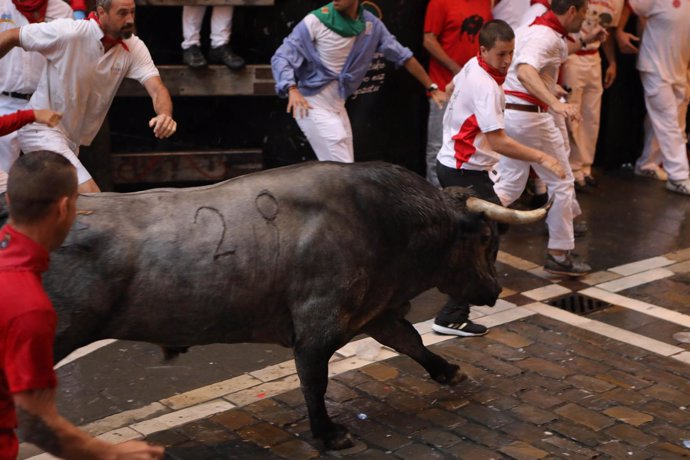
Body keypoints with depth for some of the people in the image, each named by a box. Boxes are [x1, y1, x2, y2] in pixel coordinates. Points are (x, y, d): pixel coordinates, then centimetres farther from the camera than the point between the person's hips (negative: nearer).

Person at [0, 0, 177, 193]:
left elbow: (156, 88, -21)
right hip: (41, 128, -6)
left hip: (73, 140, 6)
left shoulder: (134, 48, -10)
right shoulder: (68, 32, -22)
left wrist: (165, 116, -44)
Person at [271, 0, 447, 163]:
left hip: (337, 104, 6)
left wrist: (432, 88, 10)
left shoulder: (371, 24, -1)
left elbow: (402, 55, 9)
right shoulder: (316, 21, -14)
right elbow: (281, 57, -13)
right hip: (311, 103, -6)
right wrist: (292, 90, -32)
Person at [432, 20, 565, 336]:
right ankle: (452, 318, -13)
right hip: (465, 172, -10)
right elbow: (498, 141, -30)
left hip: (450, 164, 10)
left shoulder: (472, 67, 4)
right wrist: (541, 158, -29)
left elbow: (453, 87, 28)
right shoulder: (486, 86, -24)